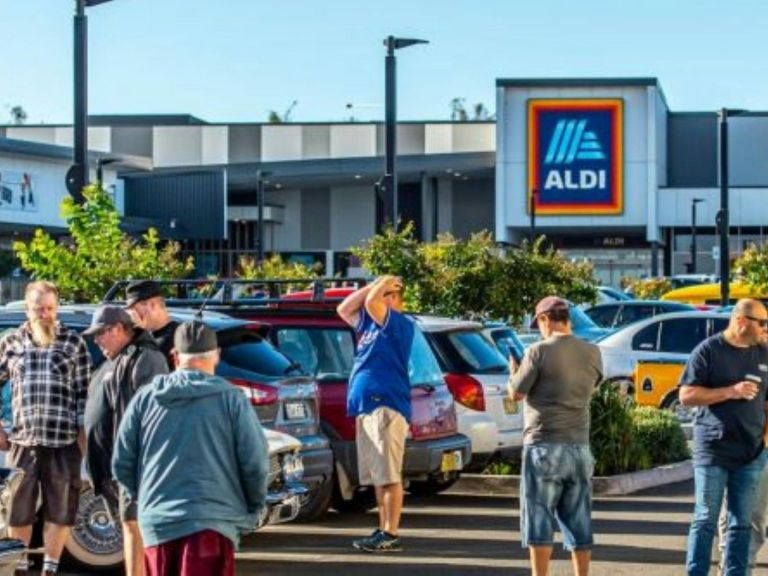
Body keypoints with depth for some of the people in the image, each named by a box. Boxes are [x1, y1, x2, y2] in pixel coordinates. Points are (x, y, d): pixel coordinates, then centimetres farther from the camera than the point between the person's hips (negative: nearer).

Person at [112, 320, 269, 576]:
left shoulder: (146, 398, 7)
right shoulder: (230, 399, -3)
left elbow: (122, 462, 9)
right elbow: (254, 463, -4)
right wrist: (252, 509, 13)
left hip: (156, 521, 4)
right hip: (210, 524, -4)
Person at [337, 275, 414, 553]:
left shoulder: (401, 324, -7)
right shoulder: (371, 323, 19)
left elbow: (372, 302, -21)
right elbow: (344, 309, 23)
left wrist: (386, 283, -2)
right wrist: (374, 284, 16)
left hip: (386, 406, -9)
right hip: (367, 405, 9)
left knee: (389, 475, -9)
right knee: (377, 476, 10)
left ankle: (390, 535, -10)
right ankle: (383, 530, 15)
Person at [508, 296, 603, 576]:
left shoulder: (539, 351, -11)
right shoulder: (592, 353, 4)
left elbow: (516, 393, -6)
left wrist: (513, 369, 14)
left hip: (544, 444, -5)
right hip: (579, 447, 5)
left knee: (539, 520, 1)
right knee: (579, 522, 10)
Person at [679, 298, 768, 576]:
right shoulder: (709, 350, -4)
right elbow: (686, 396, -8)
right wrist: (731, 391, -16)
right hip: (712, 451, -4)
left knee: (741, 522, 6)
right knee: (705, 519, -1)